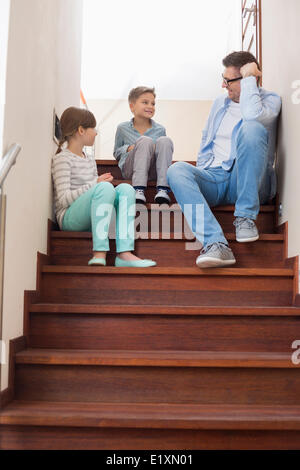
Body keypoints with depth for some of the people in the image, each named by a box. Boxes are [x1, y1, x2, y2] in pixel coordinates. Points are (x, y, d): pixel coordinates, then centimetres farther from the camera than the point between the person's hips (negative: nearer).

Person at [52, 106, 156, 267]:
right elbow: (63, 199, -14)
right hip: (69, 218, -7)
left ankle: (124, 253, -31)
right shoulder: (62, 159, -4)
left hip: (90, 219, 7)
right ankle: (99, 255, -40)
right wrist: (95, 184, -18)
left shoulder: (90, 160, 22)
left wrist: (102, 182, 3)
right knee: (105, 187, -31)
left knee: (126, 189, -15)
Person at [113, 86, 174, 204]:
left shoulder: (160, 129, 10)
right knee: (145, 141, -28)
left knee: (165, 141, -24)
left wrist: (155, 150, -3)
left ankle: (162, 189, -34)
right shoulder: (123, 128, 9)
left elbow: (164, 151, 22)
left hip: (153, 172, 1)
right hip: (130, 171, -1)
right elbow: (116, 153, 18)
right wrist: (128, 148, -5)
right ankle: (138, 190, -41)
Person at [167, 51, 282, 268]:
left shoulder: (270, 99, 2)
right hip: (214, 177, 5)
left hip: (248, 182, -5)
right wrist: (200, 176, 8)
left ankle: (245, 217, -26)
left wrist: (249, 78, -10)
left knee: (251, 128, -31)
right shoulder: (220, 103, 21)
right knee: (177, 170, -26)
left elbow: (252, 115, -23)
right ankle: (216, 244, -43)